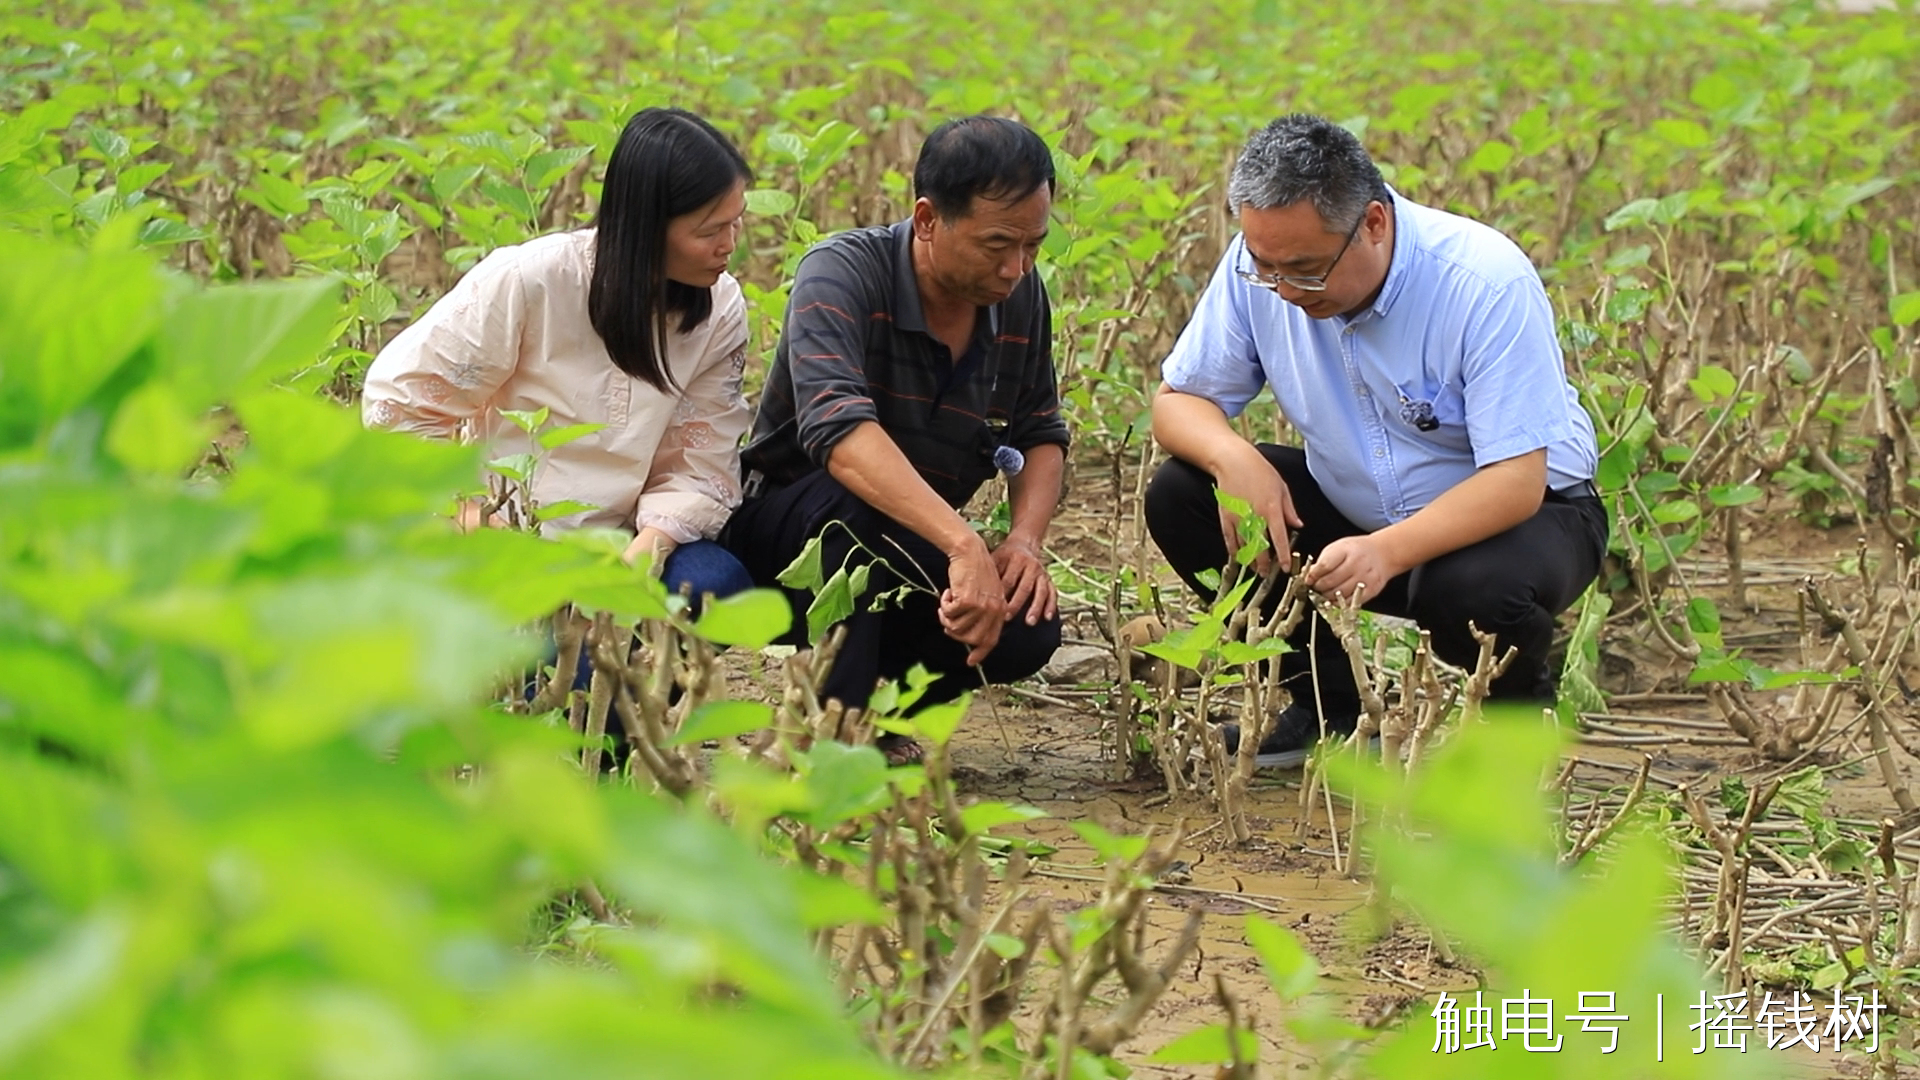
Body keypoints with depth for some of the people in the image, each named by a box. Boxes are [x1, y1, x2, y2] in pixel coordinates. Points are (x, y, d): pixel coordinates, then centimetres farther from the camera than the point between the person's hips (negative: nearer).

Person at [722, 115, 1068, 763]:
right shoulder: (844, 273, -23)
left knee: (1027, 631, -21)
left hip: (911, 553, 5)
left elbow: (1042, 437, 8)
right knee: (854, 502, -37)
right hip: (779, 532, -5)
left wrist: (1025, 541, -15)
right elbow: (838, 428, -40)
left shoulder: (1020, 298, -4)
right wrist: (963, 546, -51)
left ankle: (878, 698, 7)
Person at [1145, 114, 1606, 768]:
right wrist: (1233, 457, -29)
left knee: (1472, 591, -39)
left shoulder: (1485, 283, -28)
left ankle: (1519, 708, 0)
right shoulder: (1261, 265, -14)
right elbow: (1177, 399, -5)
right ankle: (1329, 707, 3)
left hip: (1521, 511, -5)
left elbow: (1515, 482, -32)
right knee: (1179, 497, -14)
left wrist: (1388, 552, -47)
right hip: (1355, 508, 5)